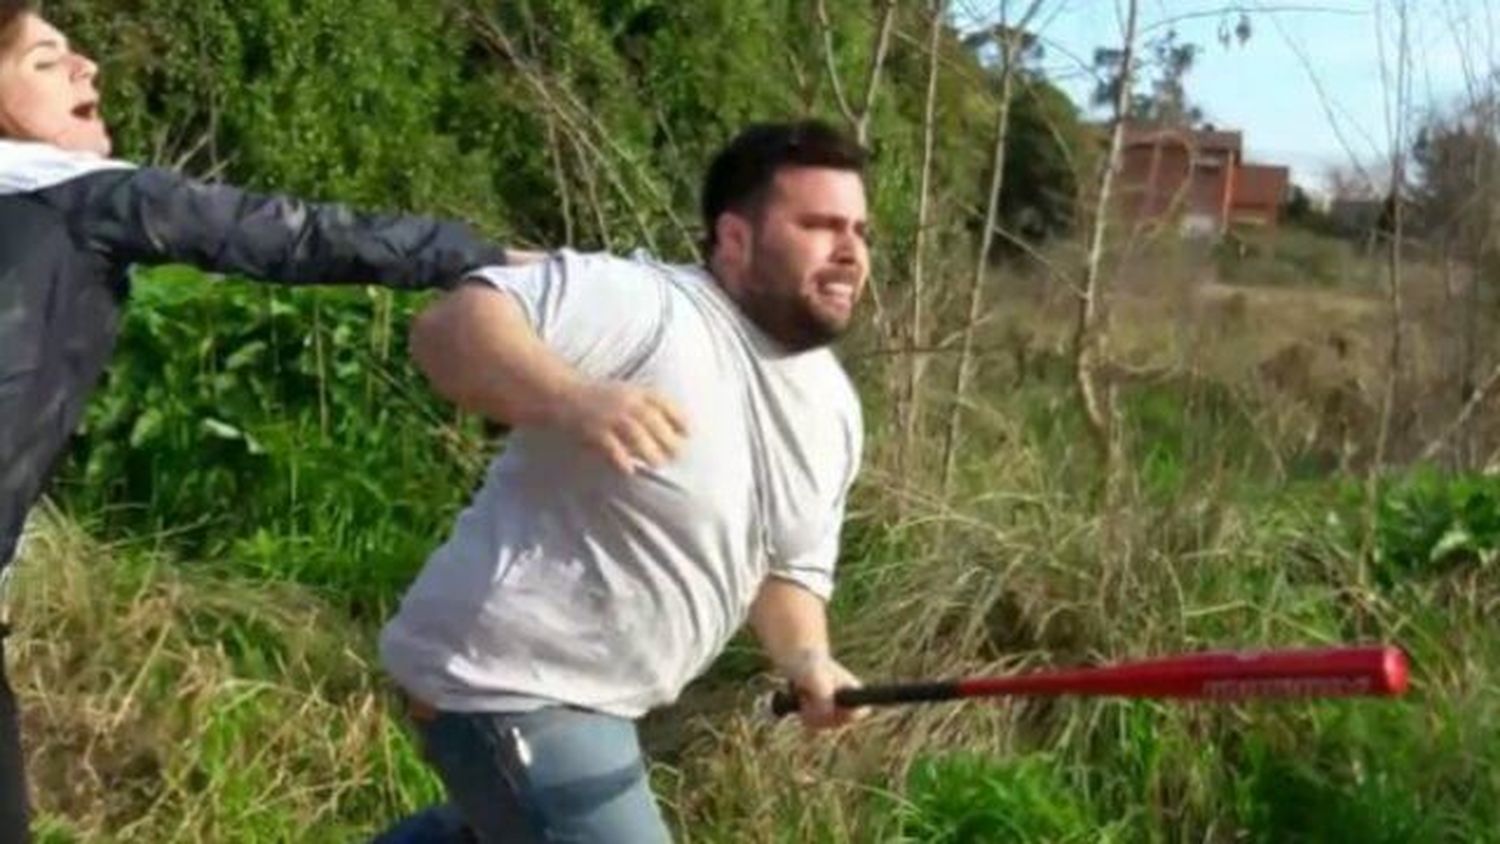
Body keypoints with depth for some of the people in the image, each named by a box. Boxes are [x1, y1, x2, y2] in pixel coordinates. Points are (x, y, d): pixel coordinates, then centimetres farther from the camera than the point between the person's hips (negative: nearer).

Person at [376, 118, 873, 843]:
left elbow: (787, 566, 16)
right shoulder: (643, 305, -22)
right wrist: (571, 398, -50)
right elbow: (449, 325, -32)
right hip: (509, 682, -10)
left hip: (590, 696, 10)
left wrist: (807, 659, -5)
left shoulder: (832, 407, 6)